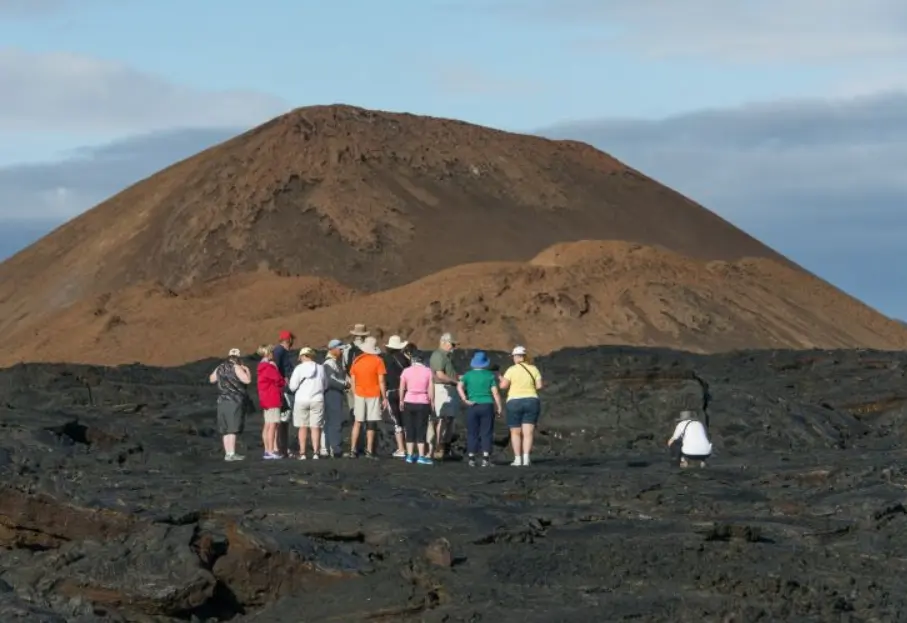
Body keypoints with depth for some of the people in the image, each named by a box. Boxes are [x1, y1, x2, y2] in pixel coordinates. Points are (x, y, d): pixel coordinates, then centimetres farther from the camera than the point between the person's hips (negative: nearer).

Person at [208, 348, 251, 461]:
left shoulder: (220, 368, 12)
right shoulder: (236, 368, -9)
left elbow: (211, 379, 28)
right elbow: (247, 380, -17)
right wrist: (247, 370, 2)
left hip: (222, 401, 7)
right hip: (235, 401, -7)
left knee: (225, 430, 12)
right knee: (233, 429, -9)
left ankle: (227, 453, 13)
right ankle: (232, 453, -14)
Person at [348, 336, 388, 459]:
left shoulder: (357, 360, 2)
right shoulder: (378, 361, -8)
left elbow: (352, 381, 5)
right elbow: (381, 381, -10)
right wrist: (384, 398, -4)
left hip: (359, 394, 3)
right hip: (374, 395, -3)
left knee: (357, 423, 11)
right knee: (371, 424, 5)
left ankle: (353, 450, 7)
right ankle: (369, 451, 3)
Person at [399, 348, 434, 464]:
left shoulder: (406, 371, -2)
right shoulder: (427, 371, -4)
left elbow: (401, 389, 1)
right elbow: (431, 390, -5)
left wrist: (401, 401, 15)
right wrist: (432, 403, 5)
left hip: (409, 402, 1)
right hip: (423, 403, -1)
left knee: (410, 429, 9)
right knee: (421, 430, 3)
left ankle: (410, 455, 9)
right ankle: (421, 456, -1)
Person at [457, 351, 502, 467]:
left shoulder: (468, 375, 3)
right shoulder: (490, 375, 0)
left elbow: (459, 387, -10)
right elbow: (495, 392, -2)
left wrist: (465, 400, -8)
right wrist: (499, 407, 3)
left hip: (472, 407, 1)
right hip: (487, 405, -1)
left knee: (472, 433, 6)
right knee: (486, 433, 2)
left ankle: (472, 458, 3)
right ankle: (485, 459, -3)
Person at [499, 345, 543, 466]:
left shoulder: (512, 370, -6)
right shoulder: (533, 369, 4)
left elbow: (503, 386, -12)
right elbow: (539, 385, -1)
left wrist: (502, 380, 10)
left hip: (515, 402, -2)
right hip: (532, 401, 2)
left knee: (515, 432, 7)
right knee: (528, 433, 0)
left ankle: (517, 459, 1)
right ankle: (526, 458, -12)